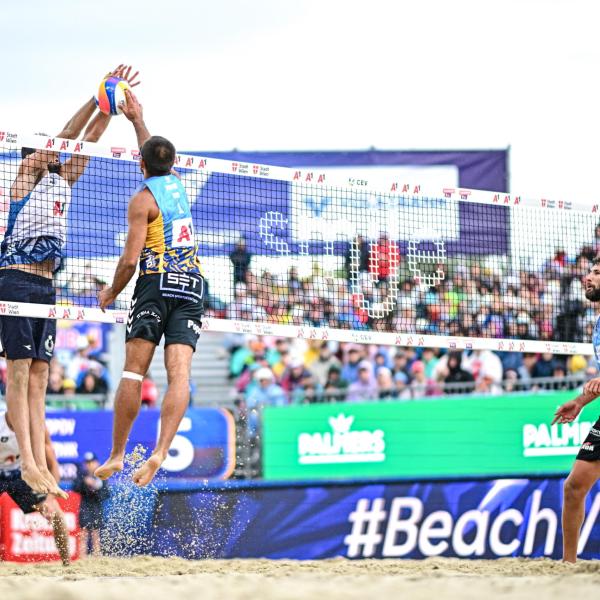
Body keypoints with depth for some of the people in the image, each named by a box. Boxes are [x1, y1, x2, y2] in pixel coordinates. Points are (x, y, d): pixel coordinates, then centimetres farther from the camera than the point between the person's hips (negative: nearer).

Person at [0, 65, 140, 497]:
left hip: (46, 286, 7)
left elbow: (88, 139, 15)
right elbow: (65, 136, -8)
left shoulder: (63, 182, 18)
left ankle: (41, 464, -1)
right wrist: (98, 96, -9)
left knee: (39, 377, 3)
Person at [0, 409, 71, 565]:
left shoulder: (38, 428, -20)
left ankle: (67, 563, 14)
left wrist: (50, 499, -25)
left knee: (55, 514, -3)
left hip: (20, 473, 3)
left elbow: (52, 466, -13)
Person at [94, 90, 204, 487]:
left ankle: (117, 454, -4)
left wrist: (111, 293, 7)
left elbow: (130, 259, -8)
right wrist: (138, 120, 48)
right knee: (179, 373, -8)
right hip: (192, 284, 5)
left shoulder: (143, 199, -3)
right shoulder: (177, 184, 15)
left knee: (134, 371, -3)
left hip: (158, 283, -5)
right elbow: (159, 160, 40)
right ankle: (161, 452, -22)